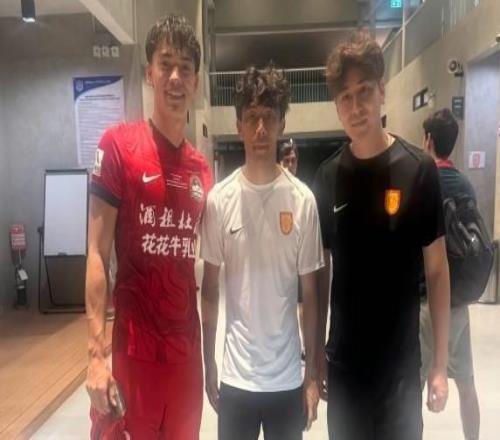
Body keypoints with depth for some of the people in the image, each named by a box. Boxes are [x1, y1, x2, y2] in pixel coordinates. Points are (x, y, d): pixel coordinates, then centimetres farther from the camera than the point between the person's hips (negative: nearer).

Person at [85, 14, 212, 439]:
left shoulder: (202, 168, 5)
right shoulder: (118, 145, -9)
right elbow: (97, 253, -11)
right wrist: (97, 352, -14)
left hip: (187, 347, 5)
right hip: (135, 347, -4)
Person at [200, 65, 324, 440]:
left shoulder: (303, 200, -8)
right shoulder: (219, 199, -7)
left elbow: (310, 293, -2)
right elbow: (210, 288, 1)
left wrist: (313, 371, 0)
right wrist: (209, 362, 3)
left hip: (287, 376, 0)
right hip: (236, 374, 0)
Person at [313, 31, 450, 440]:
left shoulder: (419, 169, -10)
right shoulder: (328, 177, -4)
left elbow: (437, 269, -5)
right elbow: (321, 272, 2)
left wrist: (440, 363, -5)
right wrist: (316, 352, 3)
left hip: (401, 363, -2)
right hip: (343, 363, 2)